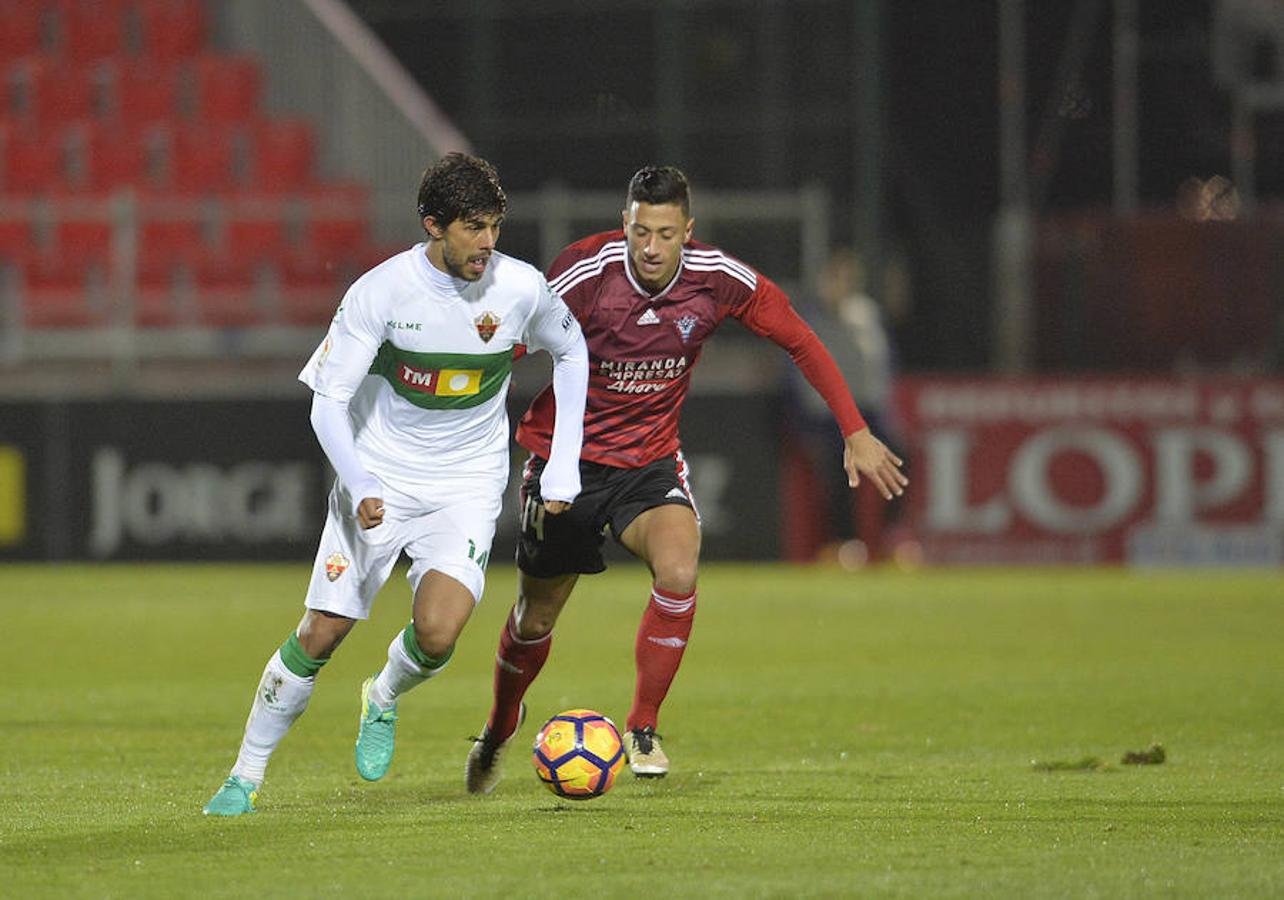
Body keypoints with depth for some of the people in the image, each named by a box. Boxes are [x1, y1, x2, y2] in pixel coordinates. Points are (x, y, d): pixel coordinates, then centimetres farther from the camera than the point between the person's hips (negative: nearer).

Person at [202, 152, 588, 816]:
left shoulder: (521, 288, -11)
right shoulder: (380, 291, -17)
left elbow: (570, 350, 11)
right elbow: (328, 402, -14)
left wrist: (564, 465, 7)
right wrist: (359, 487, -32)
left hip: (467, 486, 1)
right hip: (378, 479, -1)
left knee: (437, 633, -21)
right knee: (321, 635, -5)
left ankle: (383, 700, 15)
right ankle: (246, 775, 12)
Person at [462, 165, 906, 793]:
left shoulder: (718, 279, -14)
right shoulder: (586, 273, -22)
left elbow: (799, 340, -1)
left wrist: (856, 434, -2)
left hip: (650, 460, 1)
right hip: (564, 457, -1)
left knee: (679, 573, -28)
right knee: (535, 617, 10)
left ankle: (642, 730, -11)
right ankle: (499, 729, 41)